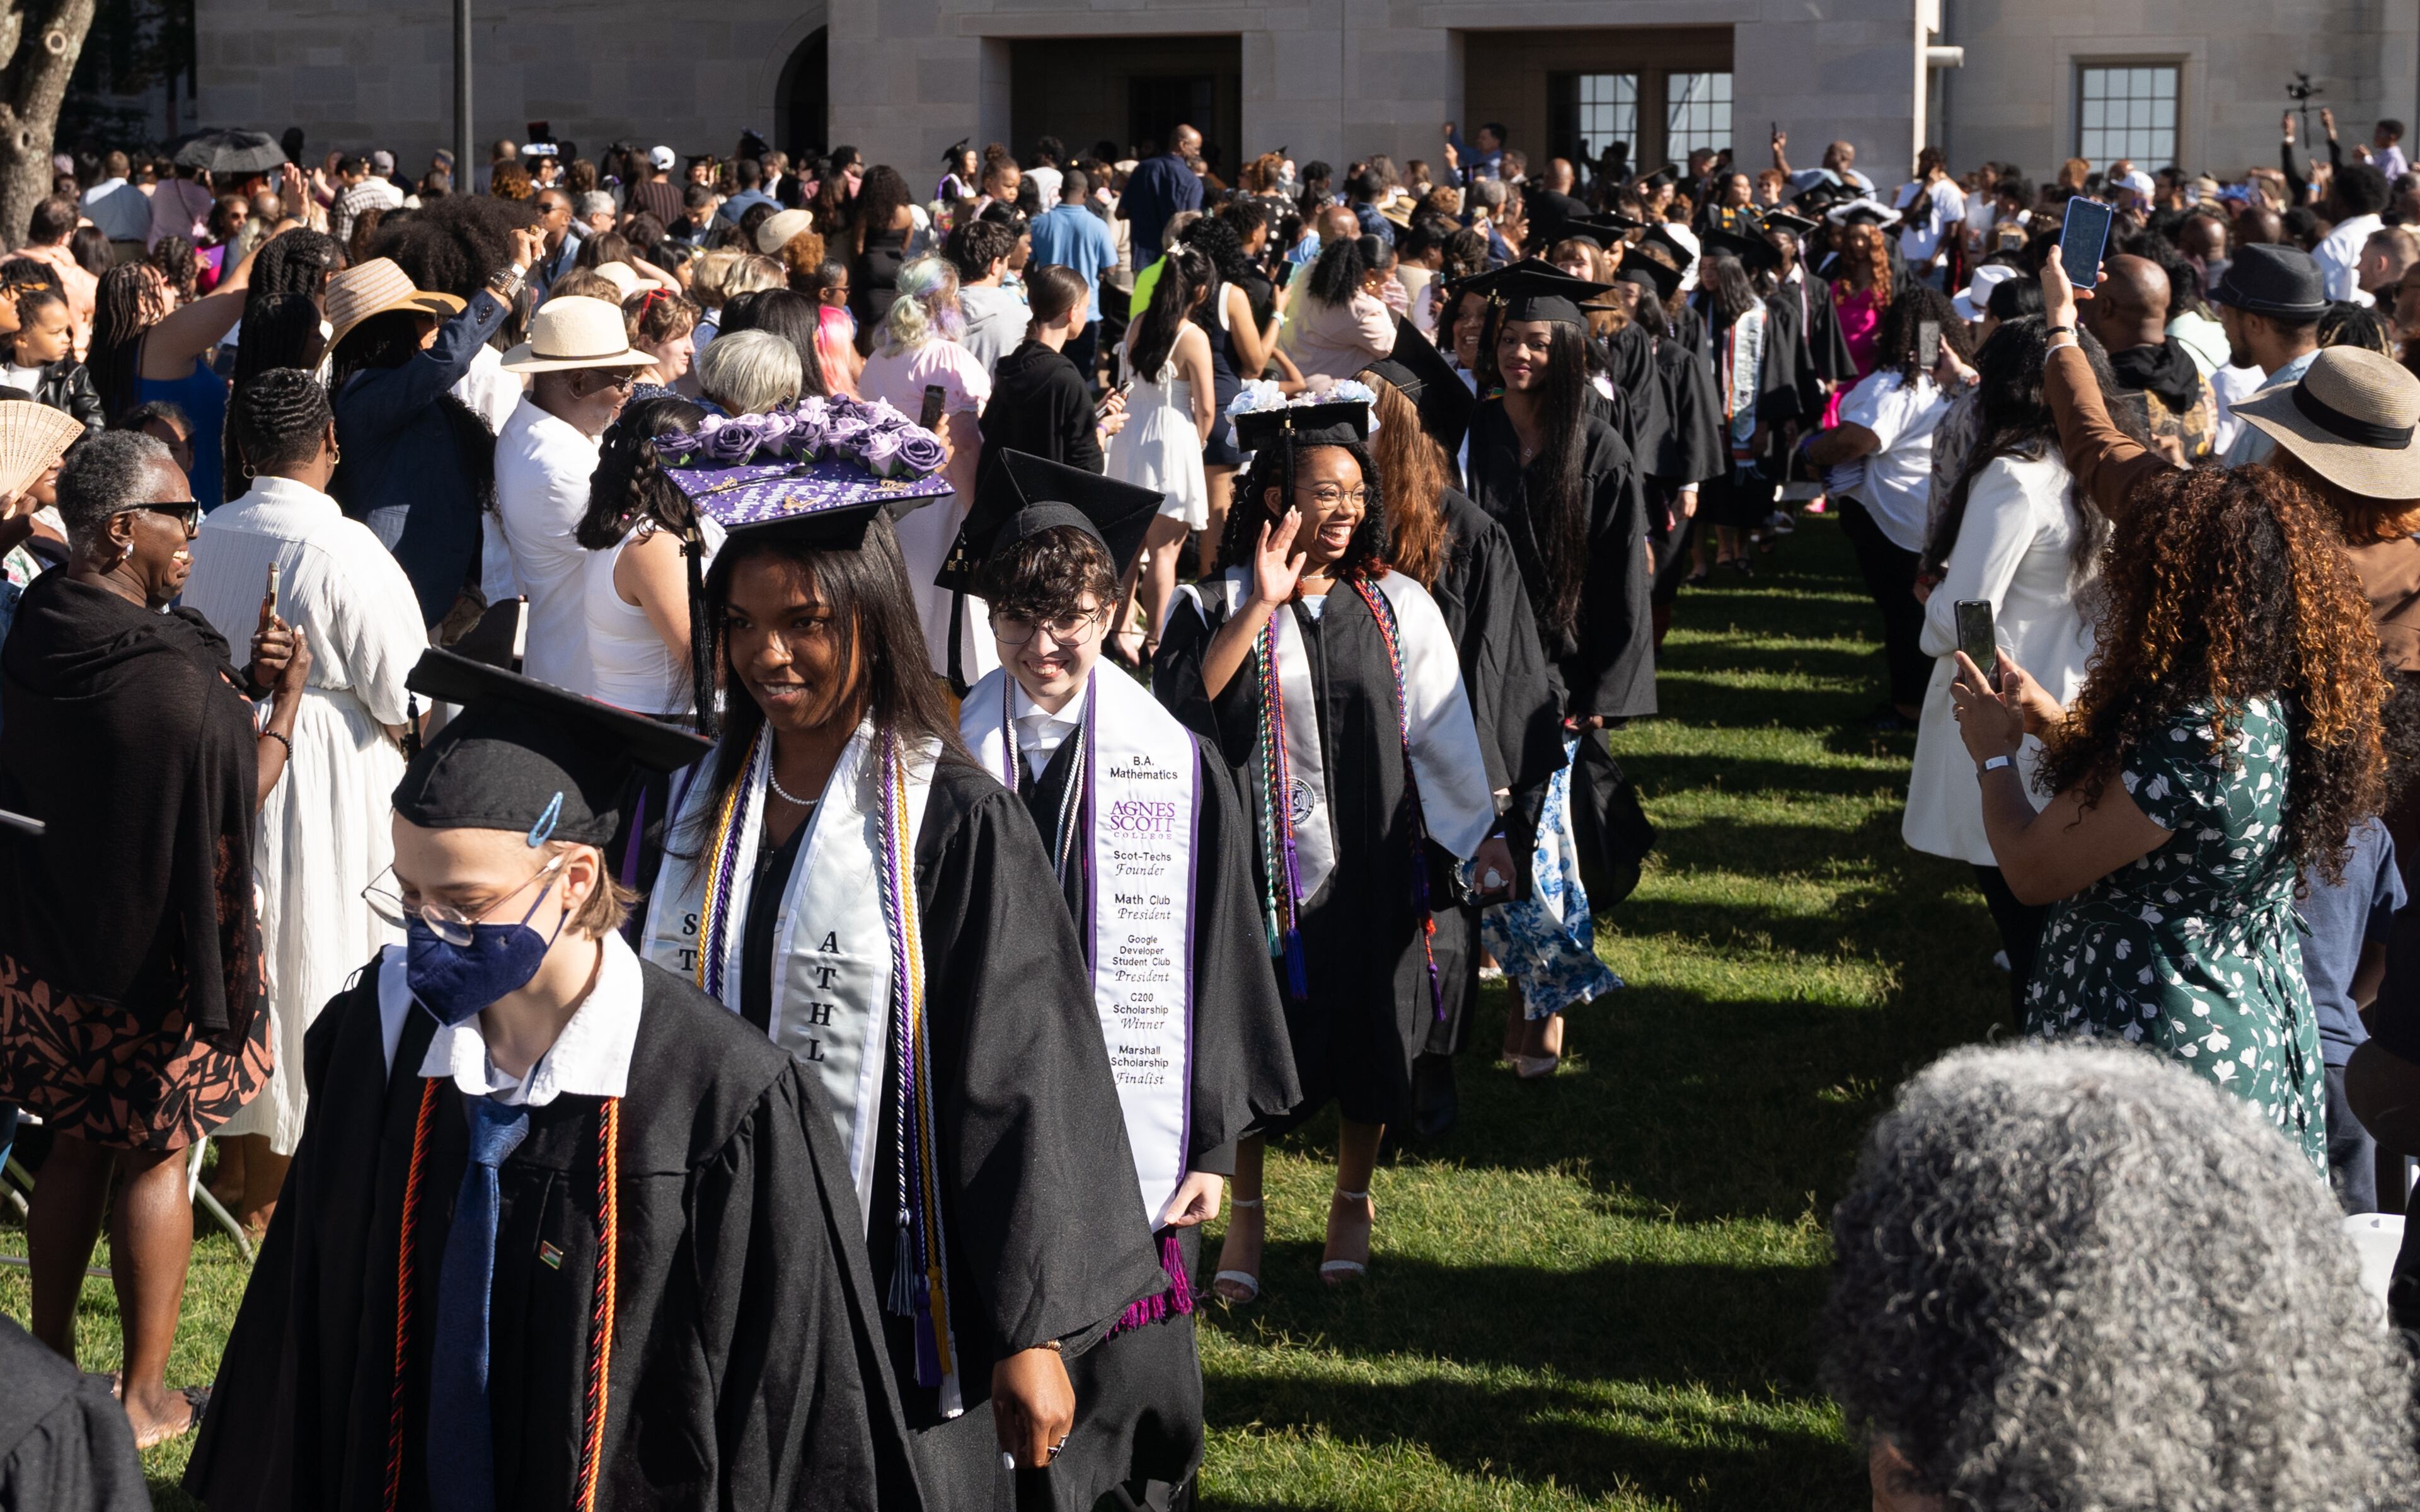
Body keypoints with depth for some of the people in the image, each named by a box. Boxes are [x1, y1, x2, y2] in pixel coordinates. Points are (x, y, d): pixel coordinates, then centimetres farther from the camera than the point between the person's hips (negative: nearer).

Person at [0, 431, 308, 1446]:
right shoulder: (161, 671, -28)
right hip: (153, 958, -7)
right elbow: (237, 794, -16)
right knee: (156, 1158, 8)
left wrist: (236, 683, 1)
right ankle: (143, 1400, 18)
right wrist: (284, 698, -3)